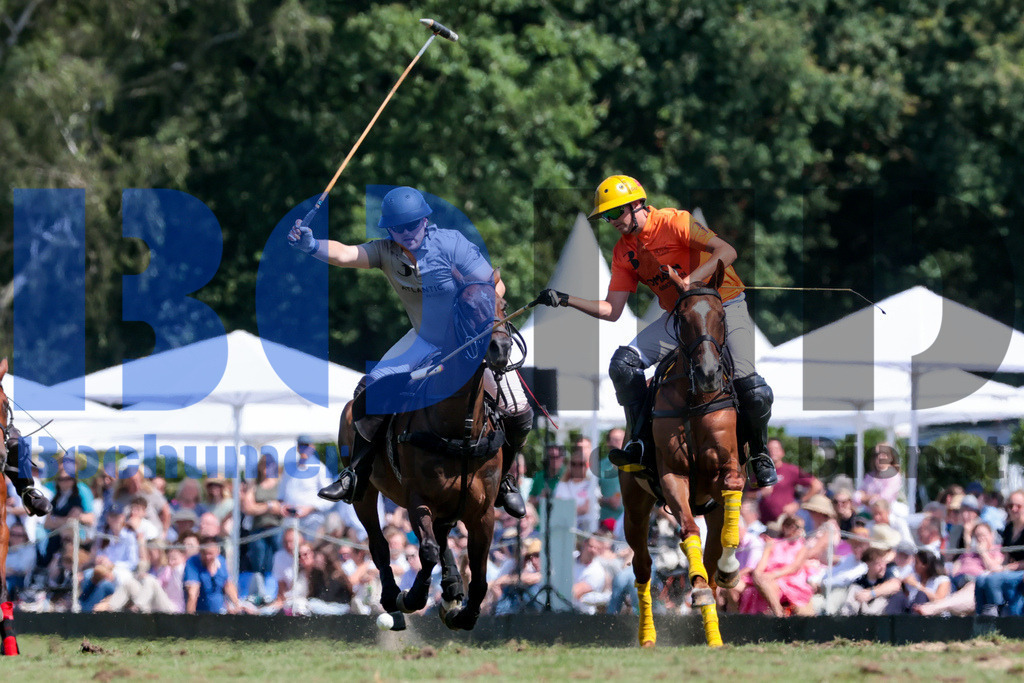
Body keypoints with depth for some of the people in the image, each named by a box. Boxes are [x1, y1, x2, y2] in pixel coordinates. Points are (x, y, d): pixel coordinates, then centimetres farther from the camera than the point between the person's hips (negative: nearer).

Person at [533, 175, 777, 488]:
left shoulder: (673, 222, -17)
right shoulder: (623, 251, 3)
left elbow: (727, 251, -25)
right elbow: (612, 310, 2)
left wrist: (690, 281, -36)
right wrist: (565, 300, -9)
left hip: (724, 306, -6)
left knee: (748, 385, -25)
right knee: (623, 364, -11)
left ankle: (760, 456, -1)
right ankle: (640, 443, -2)